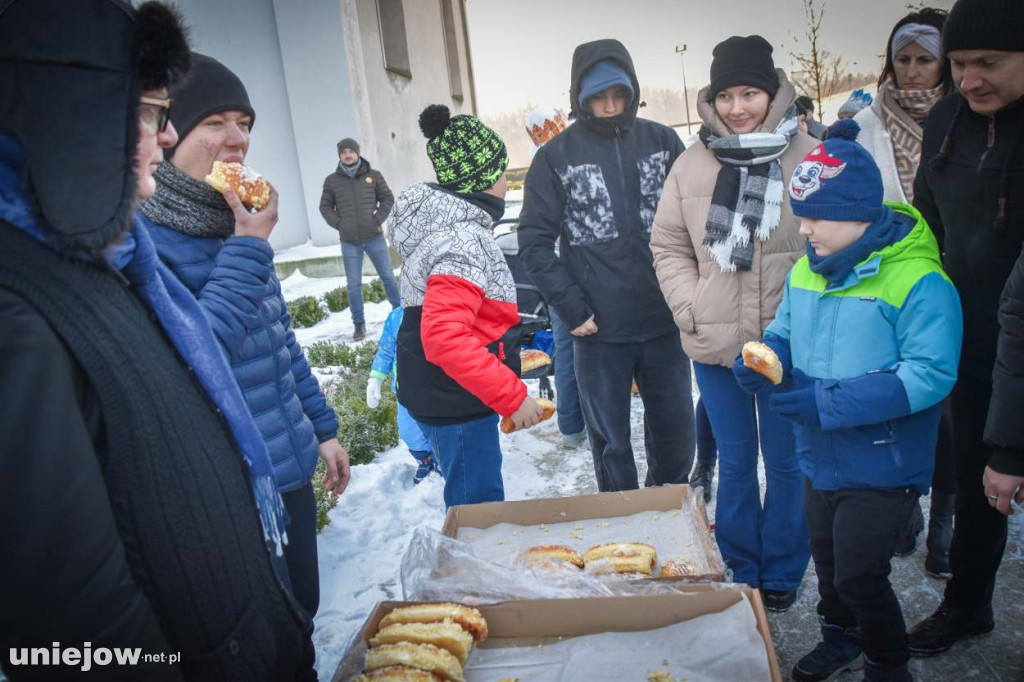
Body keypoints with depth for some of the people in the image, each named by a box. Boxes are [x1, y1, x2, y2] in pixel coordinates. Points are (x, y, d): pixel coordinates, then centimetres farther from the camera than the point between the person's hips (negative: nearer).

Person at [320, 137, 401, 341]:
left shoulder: (373, 175, 2)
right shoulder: (332, 180, 3)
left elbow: (388, 198, 6)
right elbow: (325, 206, 9)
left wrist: (378, 219, -7)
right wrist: (339, 224, -5)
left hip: (374, 237, 0)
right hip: (349, 242, 0)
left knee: (388, 276, 7)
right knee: (353, 284, 2)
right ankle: (359, 324, 11)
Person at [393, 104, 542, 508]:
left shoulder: (441, 222, 7)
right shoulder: (463, 240, -22)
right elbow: (444, 337, -32)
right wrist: (512, 396, -28)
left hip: (441, 394, 10)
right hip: (455, 401, -10)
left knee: (474, 504, 22)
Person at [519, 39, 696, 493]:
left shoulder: (662, 141, 4)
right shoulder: (555, 157, -2)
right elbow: (534, 241, -3)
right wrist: (571, 309, -9)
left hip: (664, 321, 2)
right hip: (599, 330, -2)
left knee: (676, 433, 15)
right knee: (610, 442, 11)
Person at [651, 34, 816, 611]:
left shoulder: (810, 159, -5)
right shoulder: (692, 165, 1)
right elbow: (668, 246, 7)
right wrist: (691, 309, -4)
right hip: (715, 345, 2)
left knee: (786, 462, 13)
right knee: (735, 463, 17)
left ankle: (782, 574, 35)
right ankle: (739, 570, 36)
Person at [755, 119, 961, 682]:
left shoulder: (917, 280, -22)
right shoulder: (806, 270, 0)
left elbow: (930, 375, -27)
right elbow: (785, 332, 10)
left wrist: (827, 402, -32)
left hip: (880, 467, -7)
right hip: (821, 460, 7)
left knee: (859, 576, 4)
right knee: (827, 560, 24)